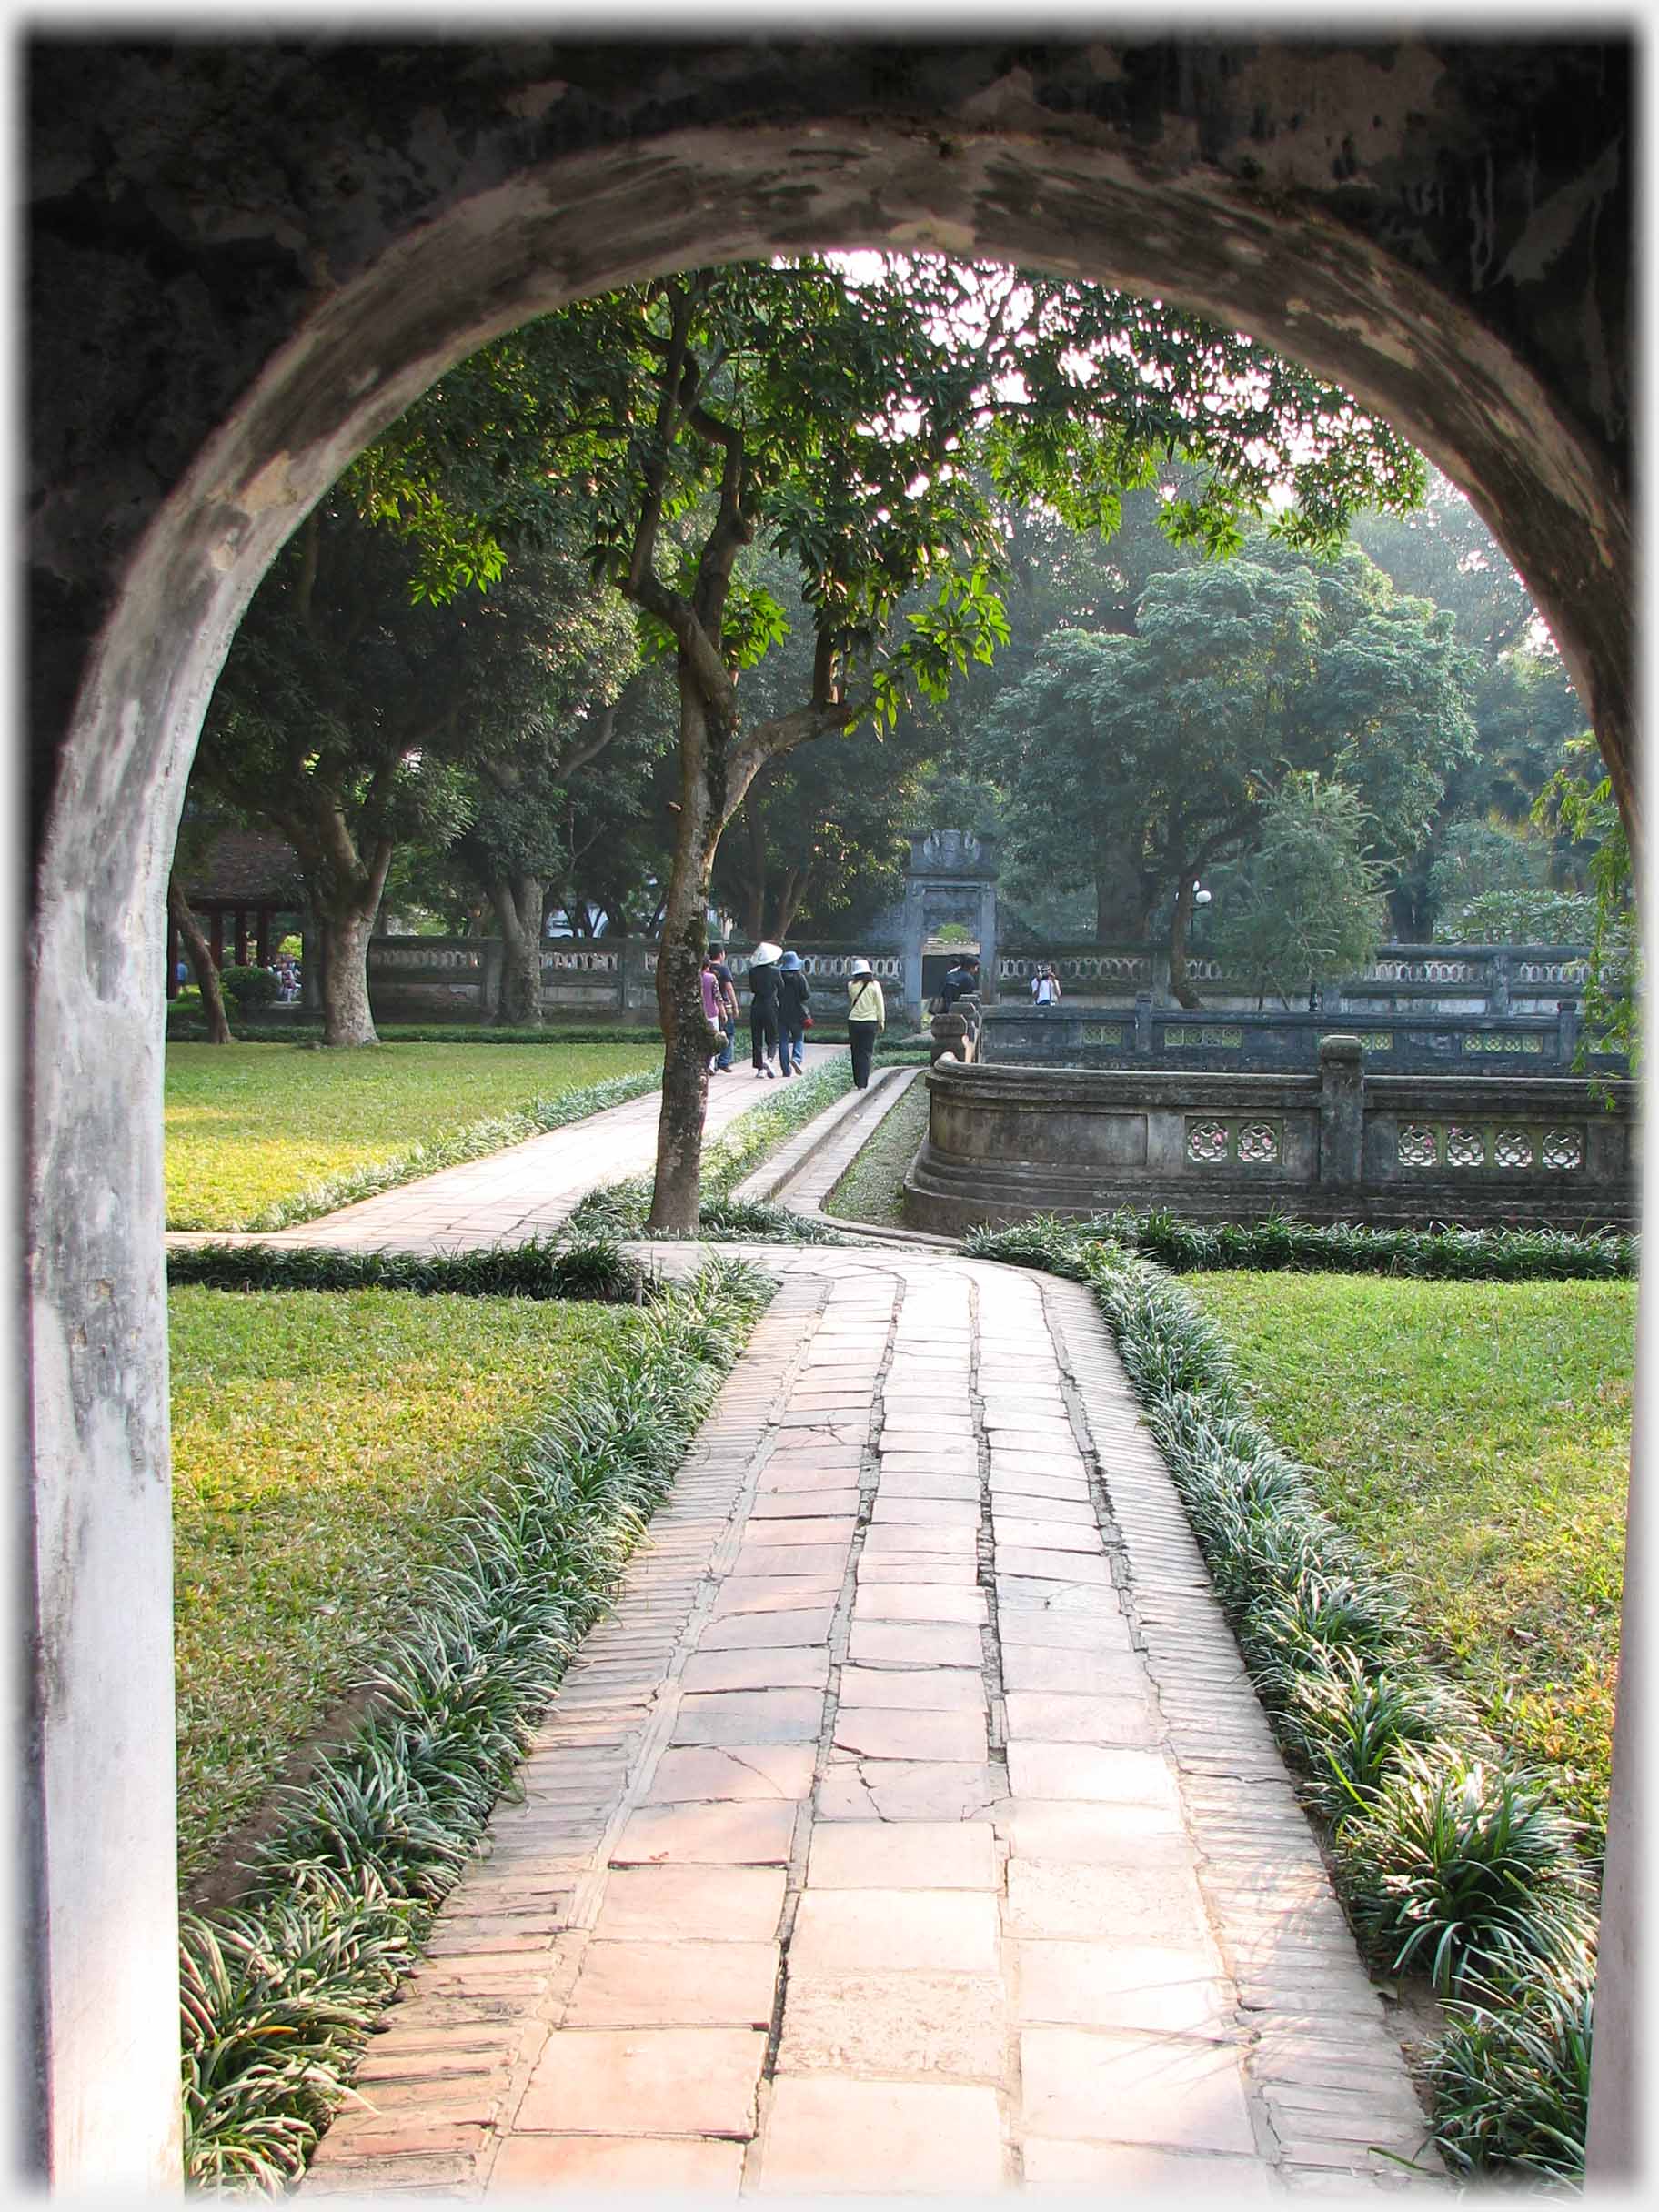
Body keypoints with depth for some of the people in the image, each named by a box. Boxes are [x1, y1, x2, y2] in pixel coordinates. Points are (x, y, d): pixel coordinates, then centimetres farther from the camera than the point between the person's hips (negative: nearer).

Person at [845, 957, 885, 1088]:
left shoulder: (851, 985, -4)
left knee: (856, 1053, 12)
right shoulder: (874, 985, -6)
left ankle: (858, 1081, 15)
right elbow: (879, 1005, -2)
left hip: (854, 1022, 1)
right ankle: (863, 1084, -4)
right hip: (870, 1022, -1)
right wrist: (882, 1020, 10)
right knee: (866, 1053, 2)